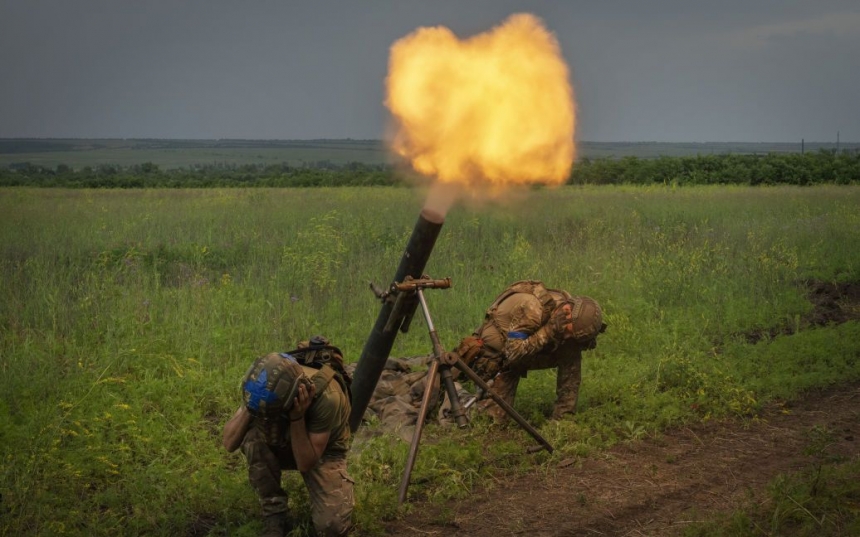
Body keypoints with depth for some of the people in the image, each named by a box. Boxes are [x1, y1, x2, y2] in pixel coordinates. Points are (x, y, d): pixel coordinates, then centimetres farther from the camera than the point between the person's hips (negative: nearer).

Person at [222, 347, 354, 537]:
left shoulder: (326, 396, -38)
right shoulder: (267, 386, -26)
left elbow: (305, 464, -31)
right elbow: (229, 443, -25)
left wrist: (297, 417, -44)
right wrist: (249, 407, -40)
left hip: (323, 451, -3)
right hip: (286, 443, 3)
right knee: (254, 436, -32)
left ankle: (341, 493, 8)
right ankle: (275, 515, -13)